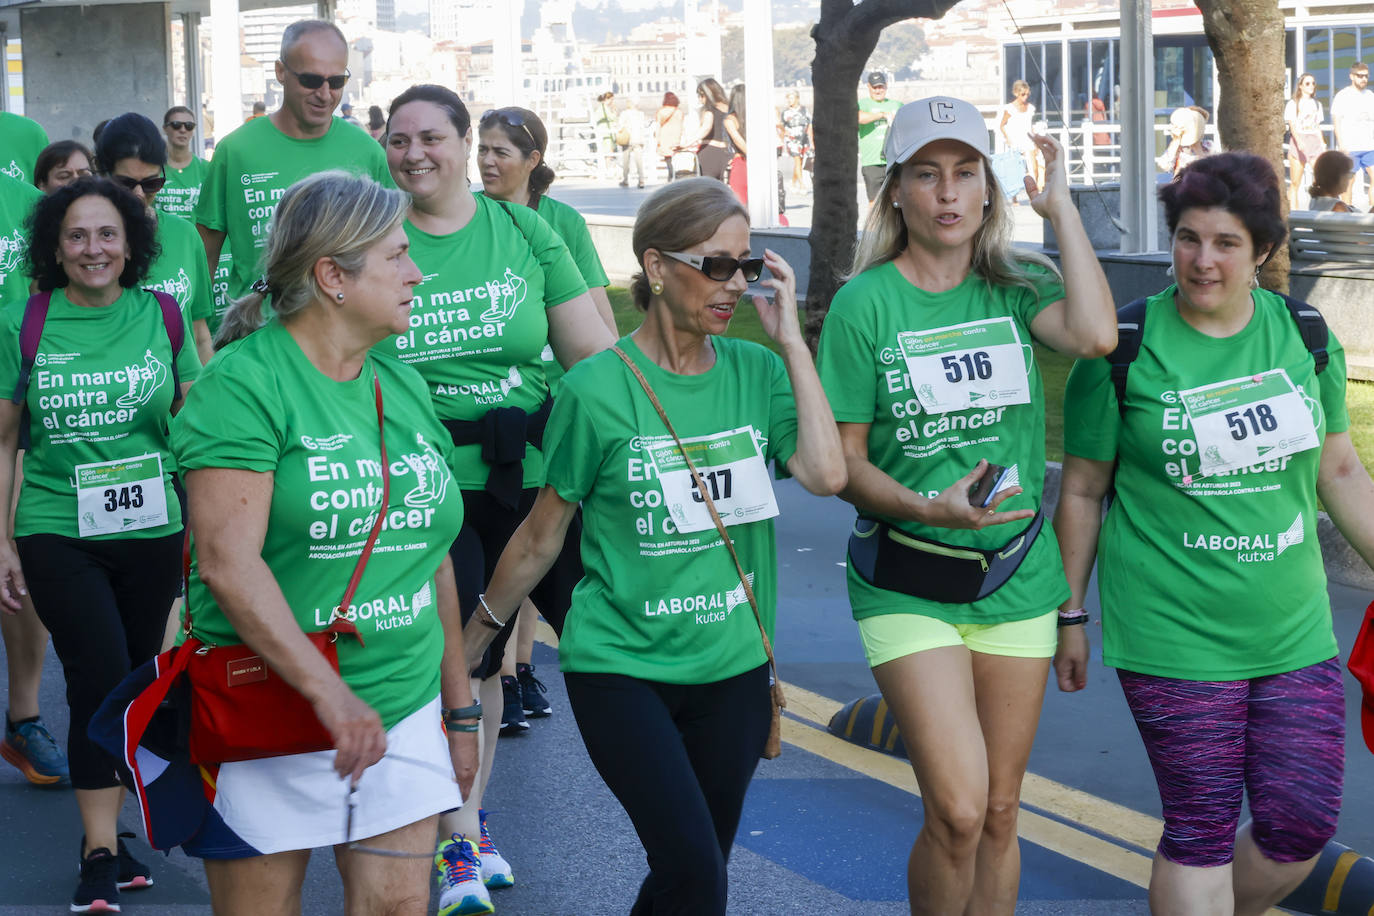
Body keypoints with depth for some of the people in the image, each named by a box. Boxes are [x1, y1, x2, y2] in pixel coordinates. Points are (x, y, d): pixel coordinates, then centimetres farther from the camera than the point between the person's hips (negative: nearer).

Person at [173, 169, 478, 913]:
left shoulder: (403, 386, 12)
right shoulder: (244, 384, -12)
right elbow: (229, 561, -21)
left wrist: (460, 712, 20)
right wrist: (329, 693, -26)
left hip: (403, 711, 6)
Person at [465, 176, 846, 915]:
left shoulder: (756, 371, 1)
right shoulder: (598, 389, -9)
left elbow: (825, 474, -15)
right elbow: (543, 533, 2)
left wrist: (791, 340, -11)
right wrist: (476, 632, 11)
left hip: (733, 667, 4)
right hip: (622, 667, -4)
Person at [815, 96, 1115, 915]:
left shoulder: (1017, 286, 2)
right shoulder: (866, 302, -5)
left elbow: (1096, 334, -20)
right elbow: (842, 462, -3)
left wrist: (1060, 206, -11)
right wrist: (928, 507, -21)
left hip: (1017, 577, 3)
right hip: (907, 584, -3)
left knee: (999, 814, 10)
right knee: (957, 810, -14)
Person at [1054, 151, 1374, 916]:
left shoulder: (1304, 335, 3)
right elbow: (1082, 490, 0)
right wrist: (1071, 615, 3)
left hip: (1294, 629, 4)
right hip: (1174, 637, -4)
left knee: (1303, 824, 5)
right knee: (1200, 831, -1)